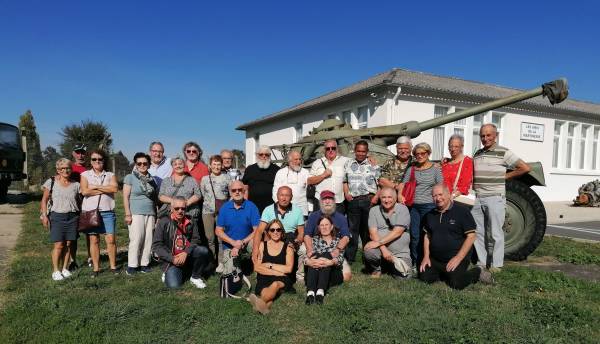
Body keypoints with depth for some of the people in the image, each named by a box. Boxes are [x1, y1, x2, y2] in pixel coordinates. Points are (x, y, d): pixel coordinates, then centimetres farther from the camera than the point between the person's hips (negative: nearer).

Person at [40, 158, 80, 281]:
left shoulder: (76, 184, 7)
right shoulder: (51, 182, 2)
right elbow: (44, 200, 4)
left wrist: (80, 217, 6)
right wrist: (44, 215, -5)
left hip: (72, 217, 2)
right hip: (57, 216, -2)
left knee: (68, 244, 5)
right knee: (58, 245, -6)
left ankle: (65, 269, 16)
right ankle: (56, 271, 5)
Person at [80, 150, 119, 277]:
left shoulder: (110, 175, 10)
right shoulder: (85, 175, 8)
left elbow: (115, 188, -9)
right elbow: (84, 191, -8)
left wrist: (95, 186, -8)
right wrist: (105, 190, -6)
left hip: (107, 211, 0)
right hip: (90, 211, 0)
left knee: (111, 239, -4)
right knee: (94, 240, 4)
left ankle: (113, 266, 8)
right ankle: (96, 268, 13)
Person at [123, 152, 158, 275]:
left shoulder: (151, 179, 15)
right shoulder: (130, 177, 2)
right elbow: (125, 197, -4)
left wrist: (156, 214, 13)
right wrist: (128, 214, -11)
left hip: (150, 213, 5)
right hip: (136, 213, -4)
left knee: (148, 239, 2)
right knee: (136, 239, -8)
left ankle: (144, 263, 11)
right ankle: (132, 265, 2)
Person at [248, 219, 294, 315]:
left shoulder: (287, 247, 10)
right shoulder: (262, 245, 13)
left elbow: (288, 269, -3)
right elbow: (256, 268, 2)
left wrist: (269, 265, -2)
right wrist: (277, 272, -7)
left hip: (281, 280, -2)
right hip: (264, 279, 2)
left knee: (275, 284, -39)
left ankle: (260, 301, -57)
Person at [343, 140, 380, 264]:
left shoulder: (373, 164, 5)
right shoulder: (348, 164, 13)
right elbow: (345, 181, 18)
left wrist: (377, 196, -10)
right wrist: (346, 193, 3)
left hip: (369, 200, -2)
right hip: (353, 201, 2)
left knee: (368, 230, 3)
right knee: (352, 229, 6)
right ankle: (349, 258, 13)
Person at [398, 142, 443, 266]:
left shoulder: (435, 168, 4)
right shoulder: (411, 169, 12)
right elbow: (403, 184, 8)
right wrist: (400, 194, -11)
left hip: (428, 205, -3)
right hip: (413, 206, 3)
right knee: (414, 236, 6)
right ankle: (415, 264, 16)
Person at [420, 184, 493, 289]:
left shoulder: (462, 211, -8)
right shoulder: (430, 215, 10)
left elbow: (471, 236, -11)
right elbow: (427, 236, 17)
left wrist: (458, 258, -17)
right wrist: (426, 256, 4)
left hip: (458, 258, -5)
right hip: (435, 259, 5)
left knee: (456, 284, -23)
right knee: (424, 278, -12)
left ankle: (477, 272, 7)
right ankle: (445, 273, 16)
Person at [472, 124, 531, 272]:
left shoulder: (503, 153, -3)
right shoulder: (477, 154, 15)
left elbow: (525, 168, -4)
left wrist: (504, 176, -2)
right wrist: (474, 184, 9)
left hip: (495, 198, -6)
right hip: (478, 198, 6)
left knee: (495, 233, -1)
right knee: (477, 231, 8)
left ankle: (496, 264, 9)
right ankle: (481, 262, 19)